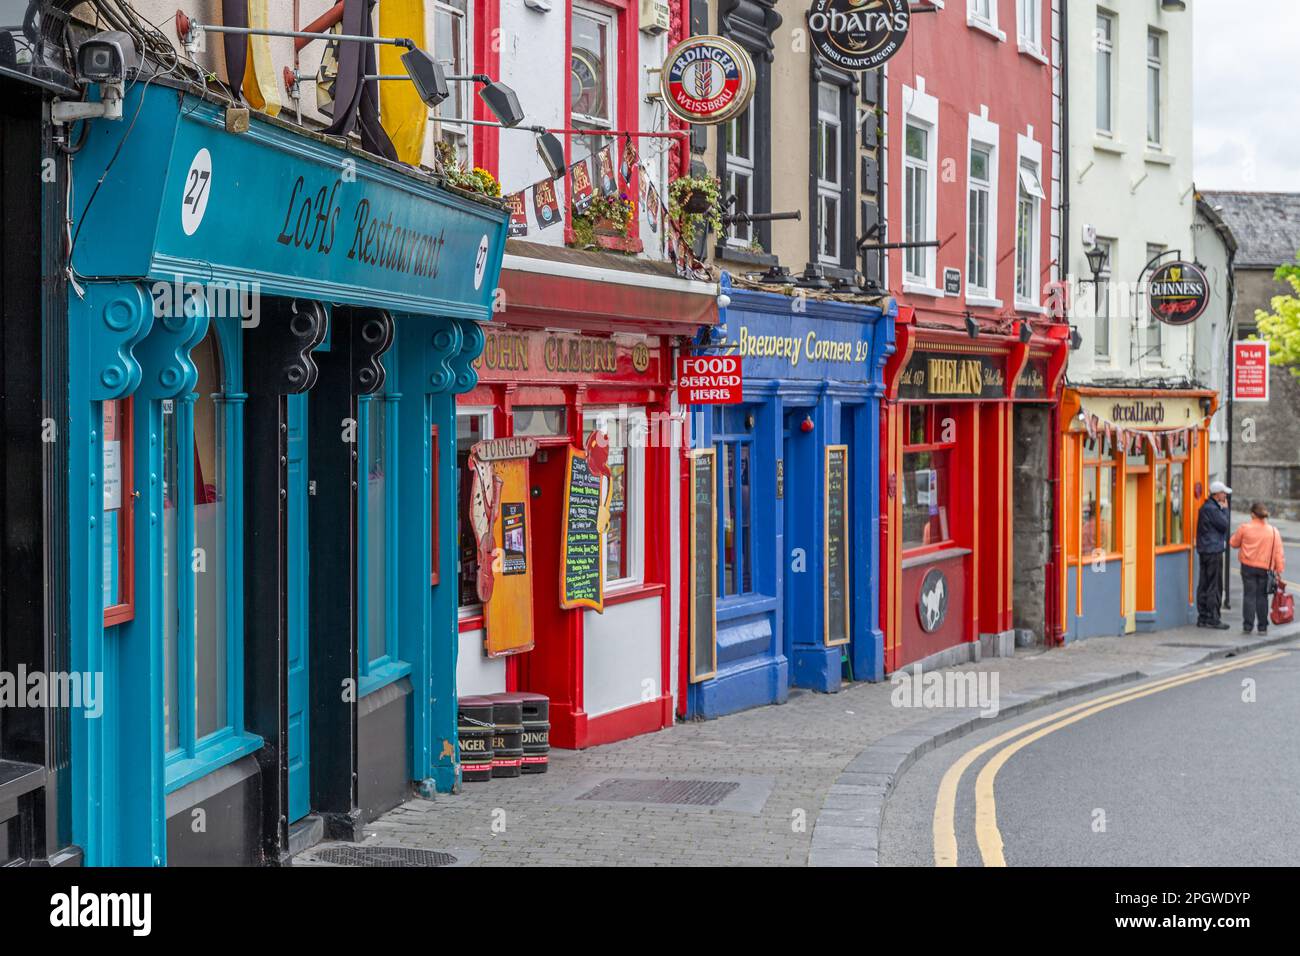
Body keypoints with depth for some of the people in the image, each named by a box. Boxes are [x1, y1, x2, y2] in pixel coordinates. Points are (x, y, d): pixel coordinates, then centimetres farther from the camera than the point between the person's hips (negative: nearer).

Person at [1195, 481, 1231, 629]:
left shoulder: (1210, 507, 16)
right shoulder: (1211, 509, -16)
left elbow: (1224, 525, 20)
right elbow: (1225, 525, -15)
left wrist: (1223, 510, 9)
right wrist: (1225, 509, -4)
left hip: (1206, 550, 10)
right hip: (1213, 551, -10)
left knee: (1205, 585, 11)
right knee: (1214, 586, -6)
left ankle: (1203, 617, 15)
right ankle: (1213, 618, -4)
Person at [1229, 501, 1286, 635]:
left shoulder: (1245, 528, -8)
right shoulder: (1273, 531, -3)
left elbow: (1233, 543, 6)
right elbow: (1279, 553, -2)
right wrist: (1279, 570, 3)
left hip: (1248, 567, -1)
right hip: (1265, 568, 1)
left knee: (1249, 595, 4)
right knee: (1262, 597, 9)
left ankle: (1247, 626, -1)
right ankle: (1263, 627, 10)